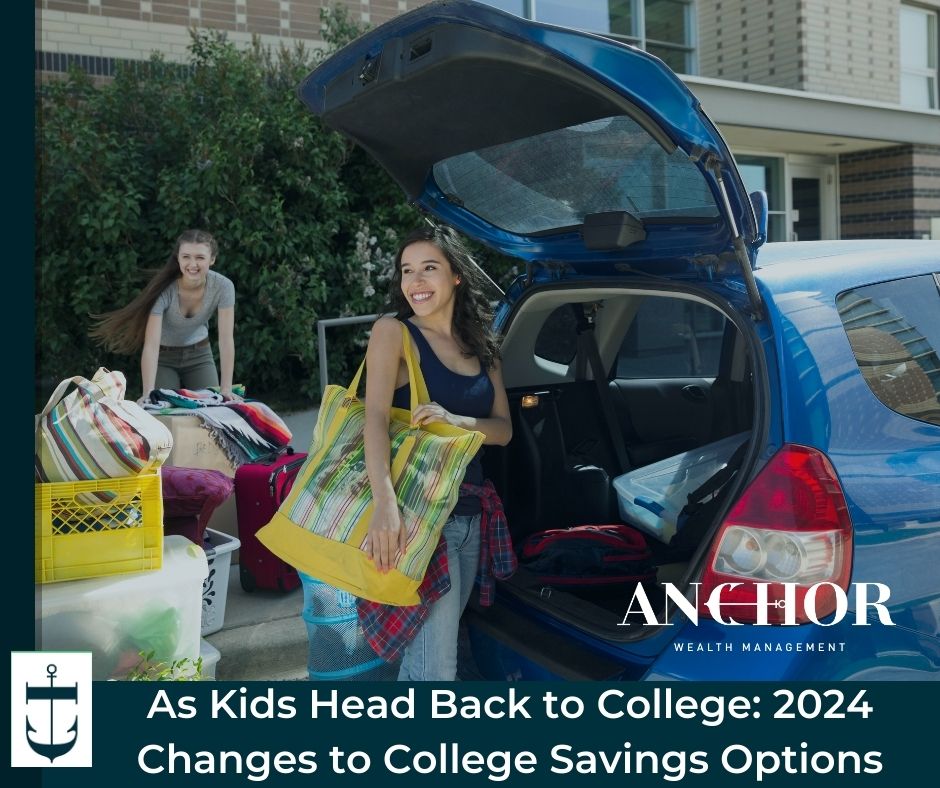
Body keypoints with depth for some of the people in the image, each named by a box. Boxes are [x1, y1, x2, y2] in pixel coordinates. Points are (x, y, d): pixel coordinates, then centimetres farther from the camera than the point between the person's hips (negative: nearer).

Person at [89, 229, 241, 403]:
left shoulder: (223, 286, -24)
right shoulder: (164, 289, -30)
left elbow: (226, 339, -24)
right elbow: (151, 345, -34)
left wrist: (226, 388, -32)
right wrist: (148, 393, -44)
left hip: (199, 354, 2)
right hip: (163, 356, -2)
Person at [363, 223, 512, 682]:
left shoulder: (481, 347, 12)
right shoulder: (393, 332, -6)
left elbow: (503, 429, 7)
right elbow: (375, 418, -19)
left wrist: (456, 420, -16)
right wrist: (385, 505, -35)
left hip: (469, 515, 7)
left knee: (431, 647, 17)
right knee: (435, 667, -9)